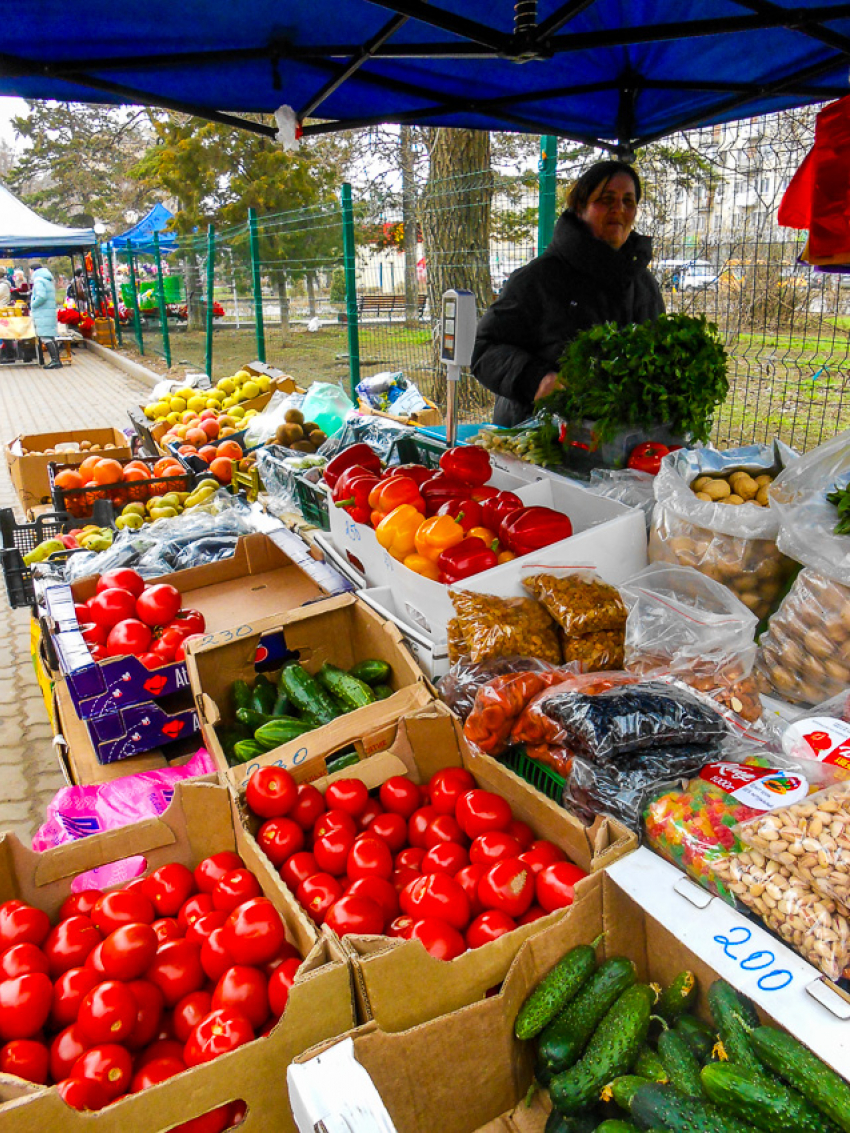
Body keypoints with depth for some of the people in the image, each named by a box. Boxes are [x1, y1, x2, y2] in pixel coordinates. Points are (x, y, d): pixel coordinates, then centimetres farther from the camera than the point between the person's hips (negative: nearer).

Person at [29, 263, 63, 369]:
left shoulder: (38, 280, -9)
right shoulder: (49, 280, 20)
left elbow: (41, 297, -22)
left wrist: (32, 306, -8)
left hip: (43, 314, -9)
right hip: (51, 311, 9)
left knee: (46, 337, -10)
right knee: (51, 337, 10)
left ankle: (55, 360, -15)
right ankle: (57, 360, 11)